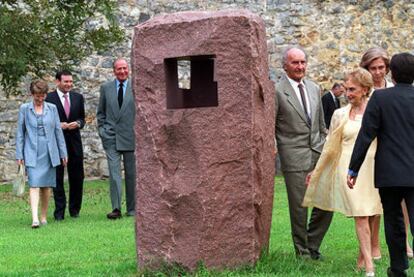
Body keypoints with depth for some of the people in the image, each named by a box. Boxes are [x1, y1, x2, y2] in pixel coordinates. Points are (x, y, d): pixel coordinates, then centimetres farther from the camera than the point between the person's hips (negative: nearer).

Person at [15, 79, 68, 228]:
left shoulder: (52, 108, 7)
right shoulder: (24, 109, 3)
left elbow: (58, 131, 10)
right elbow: (20, 132, 6)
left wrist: (63, 153, 10)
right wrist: (19, 154, 2)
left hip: (49, 153, 2)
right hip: (32, 153, -2)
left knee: (46, 185, 6)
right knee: (34, 184, -13)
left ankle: (44, 217, 18)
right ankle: (35, 218, -21)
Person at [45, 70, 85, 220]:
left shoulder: (78, 97, 10)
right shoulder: (48, 98, -4)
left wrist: (78, 123, -7)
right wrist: (58, 125, -16)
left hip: (74, 142, 4)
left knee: (77, 178, 7)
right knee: (57, 178, 1)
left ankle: (74, 209, 20)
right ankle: (59, 212, 6)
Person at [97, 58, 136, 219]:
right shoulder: (106, 88, 9)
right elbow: (100, 112, 15)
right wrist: (102, 129, 4)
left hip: (130, 136, 0)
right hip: (111, 137, 0)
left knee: (131, 174, 6)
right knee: (114, 172, -8)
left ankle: (132, 209, 14)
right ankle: (116, 208, -11)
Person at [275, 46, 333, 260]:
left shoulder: (314, 89, 14)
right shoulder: (277, 91, -6)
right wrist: (273, 151, -10)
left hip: (318, 153, 6)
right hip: (294, 157, -6)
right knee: (299, 207, 0)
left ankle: (312, 245, 19)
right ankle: (302, 252, 13)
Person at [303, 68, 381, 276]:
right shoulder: (340, 115, 7)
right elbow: (331, 147, 13)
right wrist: (316, 171, 16)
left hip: (372, 167, 1)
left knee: (371, 216, 4)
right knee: (360, 215, -9)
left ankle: (362, 259, 18)